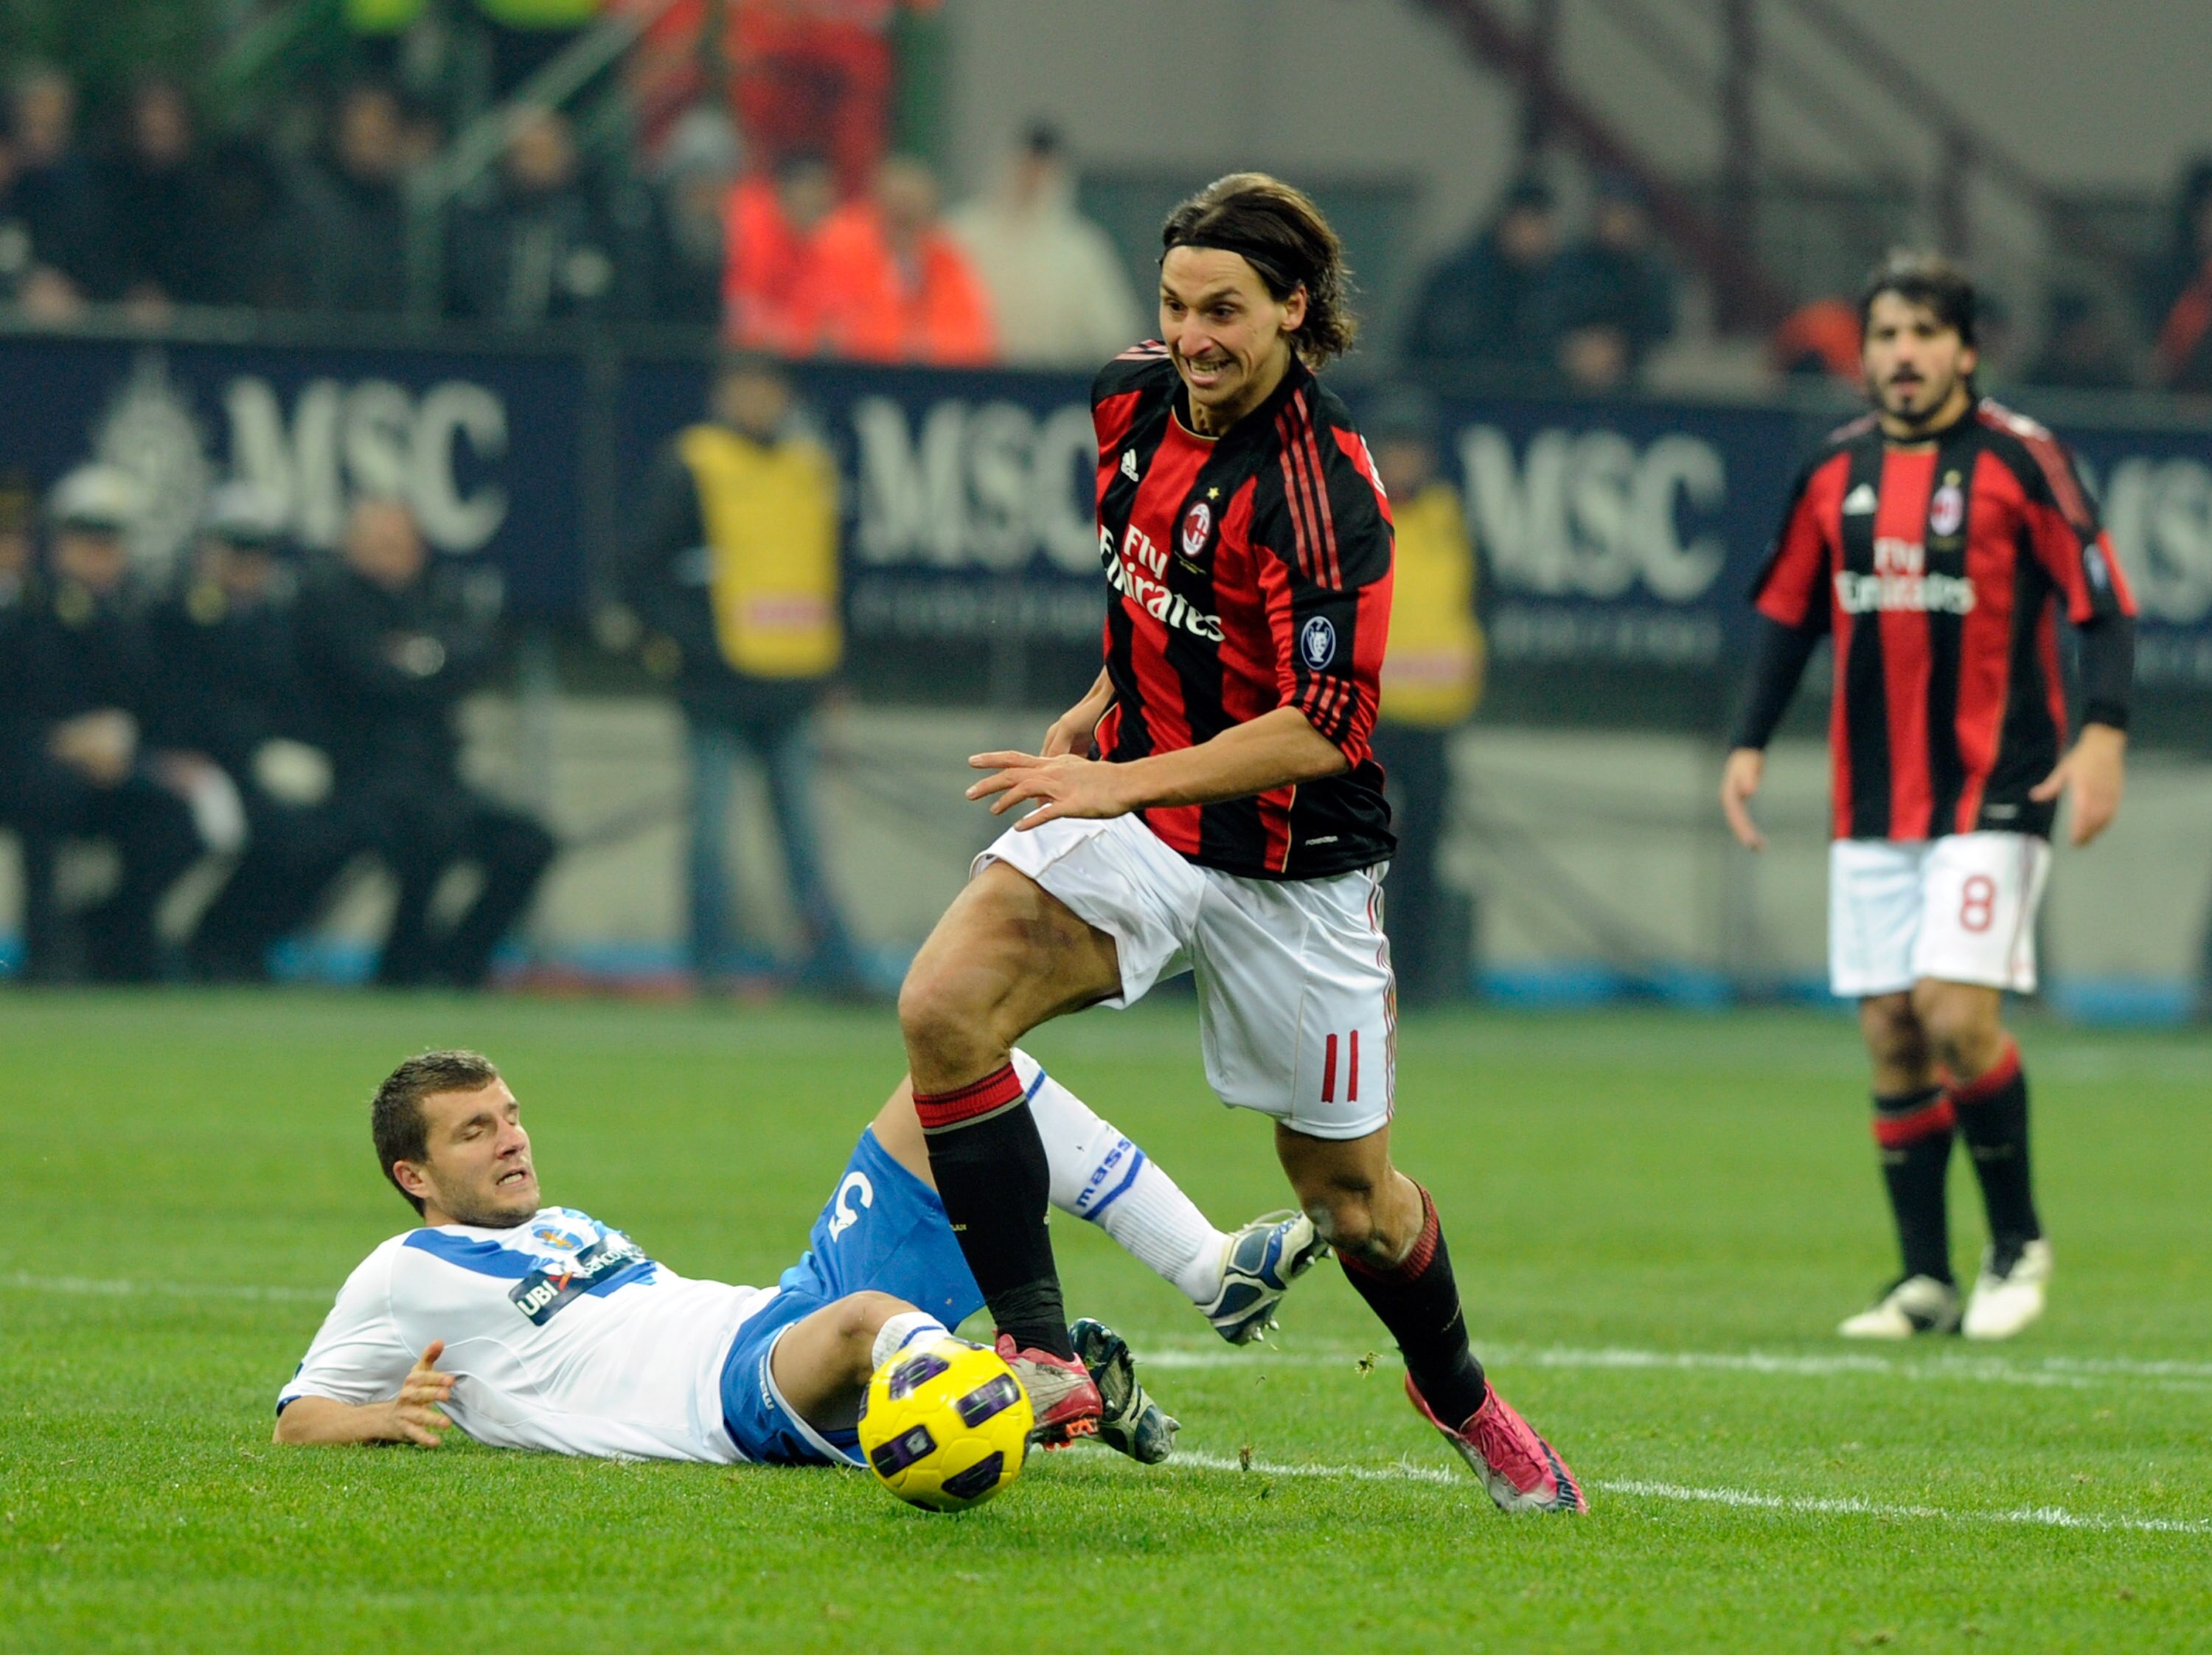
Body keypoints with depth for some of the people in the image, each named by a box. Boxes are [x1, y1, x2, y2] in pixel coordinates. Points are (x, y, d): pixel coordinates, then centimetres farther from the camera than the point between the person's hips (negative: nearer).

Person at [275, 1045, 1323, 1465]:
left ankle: (1213, 1270, -11)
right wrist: (386, 1420, -11)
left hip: (797, 1303, 9)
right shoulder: (407, 1277, 11)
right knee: (865, 1319, -45)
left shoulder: (564, 1229, 33)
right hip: (729, 1391, -9)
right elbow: (297, 1421, 9)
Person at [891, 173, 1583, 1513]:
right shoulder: (1136, 402, -1)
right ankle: (1040, 1357, -19)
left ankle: (1462, 1399, 39)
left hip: (1294, 867, -5)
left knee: (1349, 1200, 7)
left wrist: (1129, 782, -33)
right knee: (943, 1005, -22)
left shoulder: (1323, 488, -23)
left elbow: (1324, 729, -28)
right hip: (1135, 815, 5)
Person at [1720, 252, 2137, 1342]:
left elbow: (2101, 597, -6)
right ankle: (1925, 1281, 10)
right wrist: (1750, 742, 11)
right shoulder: (1835, 471, 9)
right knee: (1890, 1035, 3)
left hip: (1994, 793, -5)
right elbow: (1789, 610, 18)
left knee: (1958, 1016, -15)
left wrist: (2104, 732, -18)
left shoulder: (2018, 459, -5)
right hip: (1871, 802, 5)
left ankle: (2017, 1244, 5)